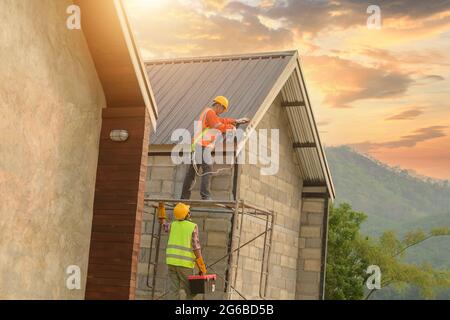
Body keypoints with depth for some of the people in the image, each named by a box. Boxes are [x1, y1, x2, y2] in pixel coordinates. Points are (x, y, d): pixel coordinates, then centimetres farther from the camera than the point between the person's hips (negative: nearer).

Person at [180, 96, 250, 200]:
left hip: (197, 145, 11)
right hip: (202, 145, -11)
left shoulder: (207, 112, 27)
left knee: (191, 172, 9)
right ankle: (205, 195, -26)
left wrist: (236, 121, 35)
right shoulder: (210, 112, -5)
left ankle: (185, 196, 11)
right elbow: (219, 126, -13)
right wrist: (231, 127, 1)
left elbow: (221, 120, 36)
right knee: (208, 169, -17)